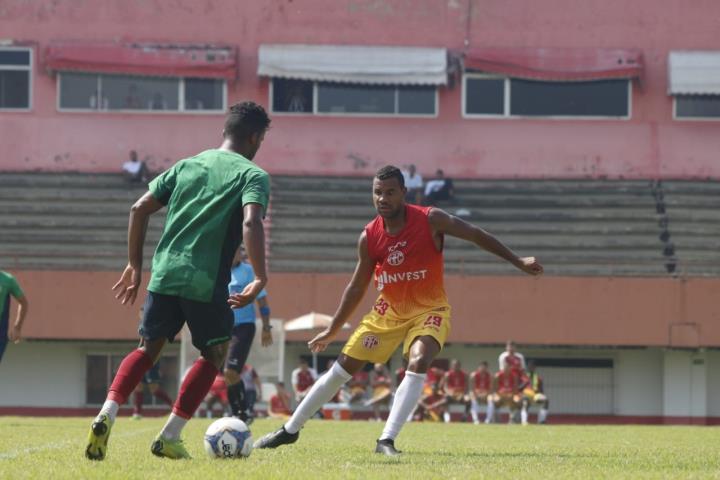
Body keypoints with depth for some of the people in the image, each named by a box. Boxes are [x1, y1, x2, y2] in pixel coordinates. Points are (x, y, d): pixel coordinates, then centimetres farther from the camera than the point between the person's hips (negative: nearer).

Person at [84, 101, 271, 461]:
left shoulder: (187, 165, 16)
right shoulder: (253, 175, 1)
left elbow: (140, 209, 12)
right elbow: (251, 223, -18)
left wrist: (134, 265, 18)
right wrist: (260, 279, -17)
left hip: (165, 275, 4)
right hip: (208, 283, -4)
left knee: (148, 349, 18)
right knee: (215, 355, 15)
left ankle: (107, 415, -6)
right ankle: (169, 437, 8)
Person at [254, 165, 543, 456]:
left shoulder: (430, 221, -18)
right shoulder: (369, 237, -9)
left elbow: (476, 235, -9)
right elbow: (357, 288, 4)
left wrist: (518, 261, -11)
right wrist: (332, 331, 8)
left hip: (429, 310, -3)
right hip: (388, 311, 3)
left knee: (418, 362, -31)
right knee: (342, 368, 2)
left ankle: (387, 441, -28)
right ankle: (290, 430, 15)